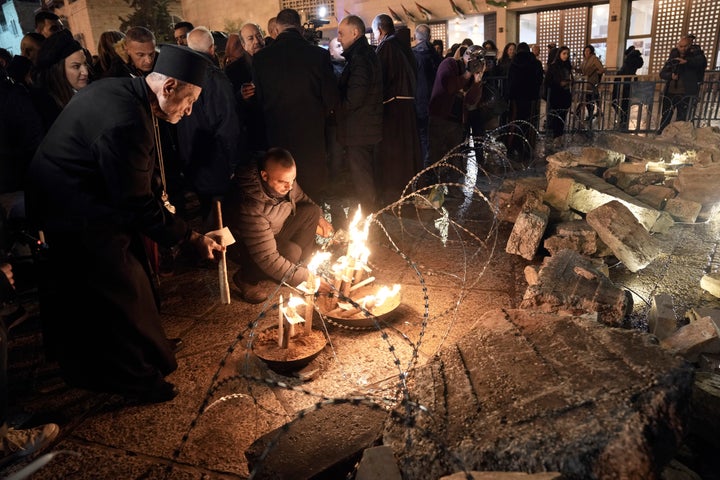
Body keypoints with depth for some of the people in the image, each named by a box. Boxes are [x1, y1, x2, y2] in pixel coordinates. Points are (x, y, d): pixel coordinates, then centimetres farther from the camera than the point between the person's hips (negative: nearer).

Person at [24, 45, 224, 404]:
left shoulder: (122, 89, -2)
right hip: (81, 222, -10)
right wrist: (192, 239, -20)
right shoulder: (126, 123, -34)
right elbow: (138, 206, -27)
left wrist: (155, 193, 2)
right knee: (124, 293, 3)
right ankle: (139, 378, 23)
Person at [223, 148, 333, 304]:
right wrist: (303, 277, -33)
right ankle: (245, 279, -6)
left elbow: (301, 198, 8)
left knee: (311, 211, -10)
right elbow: (266, 258, -38)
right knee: (290, 252, -33)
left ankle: (303, 263, 3)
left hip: (273, 230, 7)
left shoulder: (283, 179, -18)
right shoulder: (251, 206, -40)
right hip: (242, 245, -7)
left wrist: (319, 219, -5)